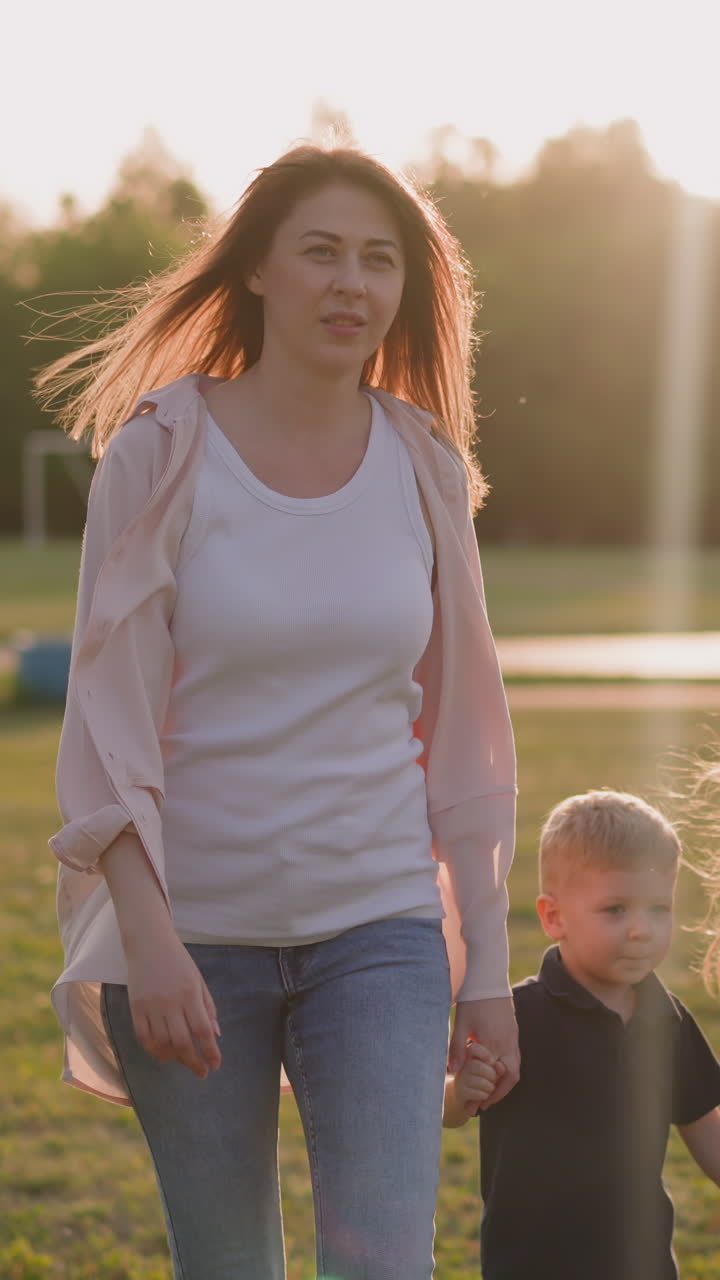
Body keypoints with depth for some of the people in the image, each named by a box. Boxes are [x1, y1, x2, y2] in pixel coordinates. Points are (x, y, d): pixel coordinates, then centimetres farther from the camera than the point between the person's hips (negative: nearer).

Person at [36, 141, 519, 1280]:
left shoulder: (424, 466, 3)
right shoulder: (161, 452, -6)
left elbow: (463, 732, 8)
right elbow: (109, 715, -7)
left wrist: (487, 968, 8)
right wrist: (147, 935, -17)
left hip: (379, 928, 2)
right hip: (194, 933, -1)